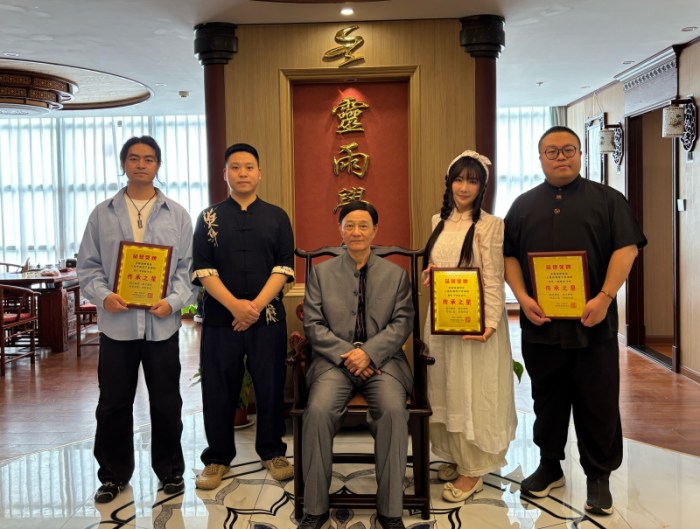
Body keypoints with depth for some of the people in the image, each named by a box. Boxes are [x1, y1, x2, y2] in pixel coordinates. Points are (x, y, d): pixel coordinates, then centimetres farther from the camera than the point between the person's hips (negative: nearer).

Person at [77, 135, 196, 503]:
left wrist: (174, 301, -13)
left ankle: (170, 470, 25)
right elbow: (88, 266, 6)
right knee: (113, 403, 8)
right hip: (116, 323, 1)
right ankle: (113, 474, 24)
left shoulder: (177, 215, 6)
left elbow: (187, 267, 3)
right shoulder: (102, 214, 8)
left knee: (166, 403, 8)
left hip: (162, 323, 0)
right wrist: (103, 296, -12)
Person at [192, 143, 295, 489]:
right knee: (219, 389, 5)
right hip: (220, 316, 0)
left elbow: (284, 267, -1)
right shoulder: (208, 218, 7)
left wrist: (257, 305, -13)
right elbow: (202, 269, -2)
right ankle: (218, 457, 20)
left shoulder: (277, 217, 7)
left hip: (267, 316, 0)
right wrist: (234, 304, -15)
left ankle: (272, 452, 23)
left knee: (271, 385, 5)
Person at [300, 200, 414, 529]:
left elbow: (402, 323, 3)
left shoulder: (396, 274, 13)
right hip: (335, 360, 0)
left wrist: (369, 352, -14)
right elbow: (313, 325, 4)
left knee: (394, 410, -30)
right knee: (318, 410, -29)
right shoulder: (321, 272, 12)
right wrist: (346, 353, -12)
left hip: (382, 360, 0)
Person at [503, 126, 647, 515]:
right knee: (548, 400, 13)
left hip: (593, 323, -2)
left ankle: (599, 476, 17)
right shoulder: (523, 205, 12)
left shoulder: (607, 199, 5)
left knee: (598, 403, 3)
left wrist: (605, 297, -16)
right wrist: (523, 298, -7)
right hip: (541, 324, 2)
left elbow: (626, 249, -4)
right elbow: (509, 256, 9)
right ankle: (550, 466, 27)